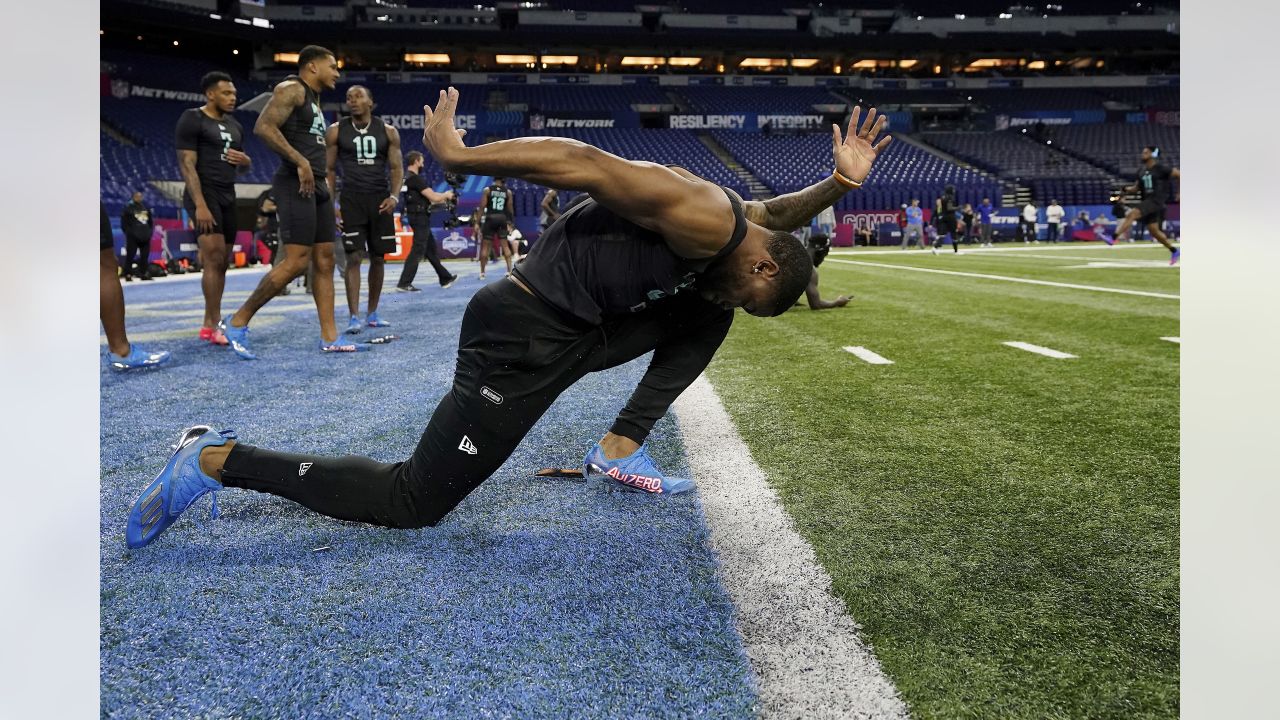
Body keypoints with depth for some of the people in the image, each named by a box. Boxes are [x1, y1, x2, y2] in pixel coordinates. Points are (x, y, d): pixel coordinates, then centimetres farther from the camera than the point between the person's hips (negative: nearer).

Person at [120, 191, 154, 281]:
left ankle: (144, 274, 16)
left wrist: (150, 231, 12)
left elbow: (151, 221, 21)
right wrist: (129, 232, -11)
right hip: (133, 237, -6)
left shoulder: (146, 208, 14)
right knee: (130, 256, -5)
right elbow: (124, 223, -6)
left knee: (145, 255, 8)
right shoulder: (128, 208, -4)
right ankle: (128, 274, -3)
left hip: (145, 236, 6)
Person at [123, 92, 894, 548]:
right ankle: (219, 458, 1)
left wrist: (837, 183, 18)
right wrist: (459, 156, -24)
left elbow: (770, 216, 36)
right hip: (523, 338, -10)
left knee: (706, 319, 16)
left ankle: (620, 452, 14)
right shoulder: (706, 219, -18)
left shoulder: (731, 222, 14)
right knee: (414, 502, -4)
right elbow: (579, 162, -26)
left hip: (573, 330, 10)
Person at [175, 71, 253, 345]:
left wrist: (244, 160, -1)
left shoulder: (234, 125, 16)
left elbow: (244, 166, 25)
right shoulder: (192, 120, -6)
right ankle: (214, 325, -15)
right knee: (214, 258, -17)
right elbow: (187, 165, -14)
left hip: (227, 197, 8)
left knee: (221, 262, 6)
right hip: (203, 195, -8)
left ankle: (209, 323, 13)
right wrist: (200, 204, -23)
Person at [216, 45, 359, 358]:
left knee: (325, 260, 6)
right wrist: (300, 162, -23)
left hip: (317, 186, 10)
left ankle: (330, 338, 7)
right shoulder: (292, 89, -6)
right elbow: (263, 127, -19)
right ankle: (237, 322, -4)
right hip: (295, 185, -10)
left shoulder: (314, 99, 23)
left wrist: (327, 189, 21)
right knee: (297, 261, -14)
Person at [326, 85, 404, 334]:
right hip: (351, 199, -2)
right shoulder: (336, 131, 3)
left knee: (378, 258, 7)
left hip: (380, 200, 2)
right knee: (354, 257, -10)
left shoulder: (388, 132, 5)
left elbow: (397, 168, 5)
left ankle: (372, 313, 19)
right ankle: (354, 317, -10)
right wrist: (331, 203, -4)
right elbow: (329, 170, 6)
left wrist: (394, 196, -12)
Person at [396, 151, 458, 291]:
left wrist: (442, 198, 15)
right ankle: (404, 283, -11)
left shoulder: (407, 178, 14)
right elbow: (433, 197, -19)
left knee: (431, 249, 16)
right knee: (417, 251, -9)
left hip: (417, 217, 10)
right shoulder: (416, 178, -17)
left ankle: (445, 278, 26)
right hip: (420, 218, -10)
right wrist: (446, 195, 1)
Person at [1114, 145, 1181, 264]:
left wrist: (1180, 194, -5)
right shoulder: (1141, 170, 13)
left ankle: (1114, 237, -34)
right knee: (1154, 231, 10)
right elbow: (1137, 187, 19)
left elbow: (1180, 175, -2)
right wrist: (1127, 189, -2)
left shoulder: (1161, 168, -7)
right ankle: (1174, 251, 24)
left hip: (1156, 201, -8)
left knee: (1131, 214, -26)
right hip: (1147, 201, 8)